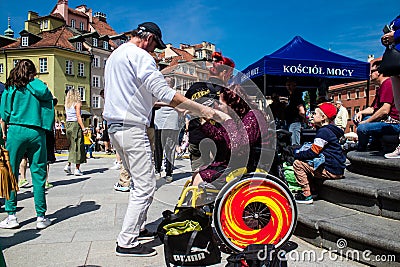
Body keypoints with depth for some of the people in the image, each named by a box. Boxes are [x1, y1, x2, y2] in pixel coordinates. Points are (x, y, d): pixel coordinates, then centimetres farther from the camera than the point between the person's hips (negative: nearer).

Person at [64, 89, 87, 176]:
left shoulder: (67, 105, 12)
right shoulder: (77, 104, -6)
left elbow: (67, 117, 10)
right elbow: (78, 117, -14)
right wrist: (83, 128, -15)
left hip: (68, 125, 6)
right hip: (76, 125, -6)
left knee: (72, 146, 17)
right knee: (78, 146, 0)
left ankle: (68, 165, 9)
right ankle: (77, 169, 1)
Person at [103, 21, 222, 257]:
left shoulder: (115, 55, 21)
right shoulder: (139, 55, -11)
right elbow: (164, 93, -20)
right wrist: (201, 109, -18)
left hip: (115, 127, 11)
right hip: (132, 128, -11)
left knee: (138, 182, 18)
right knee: (145, 186, -5)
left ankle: (138, 229, 26)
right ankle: (126, 242, 1)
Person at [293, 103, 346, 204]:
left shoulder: (324, 131, -17)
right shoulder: (329, 129, 15)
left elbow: (313, 152, -19)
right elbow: (316, 149, 17)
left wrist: (297, 155, -6)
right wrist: (301, 153, 7)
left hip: (331, 171, -11)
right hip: (337, 169, 11)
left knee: (298, 163, -10)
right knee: (306, 162, 25)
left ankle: (306, 195, -5)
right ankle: (313, 189, 23)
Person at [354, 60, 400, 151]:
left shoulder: (388, 83, -13)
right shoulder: (380, 88, 23)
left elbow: (385, 110, -23)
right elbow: (373, 108, 22)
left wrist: (366, 121, -17)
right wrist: (361, 112, 1)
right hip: (384, 120, 11)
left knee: (362, 128, -28)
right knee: (357, 118, 13)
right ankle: (375, 143, -2)